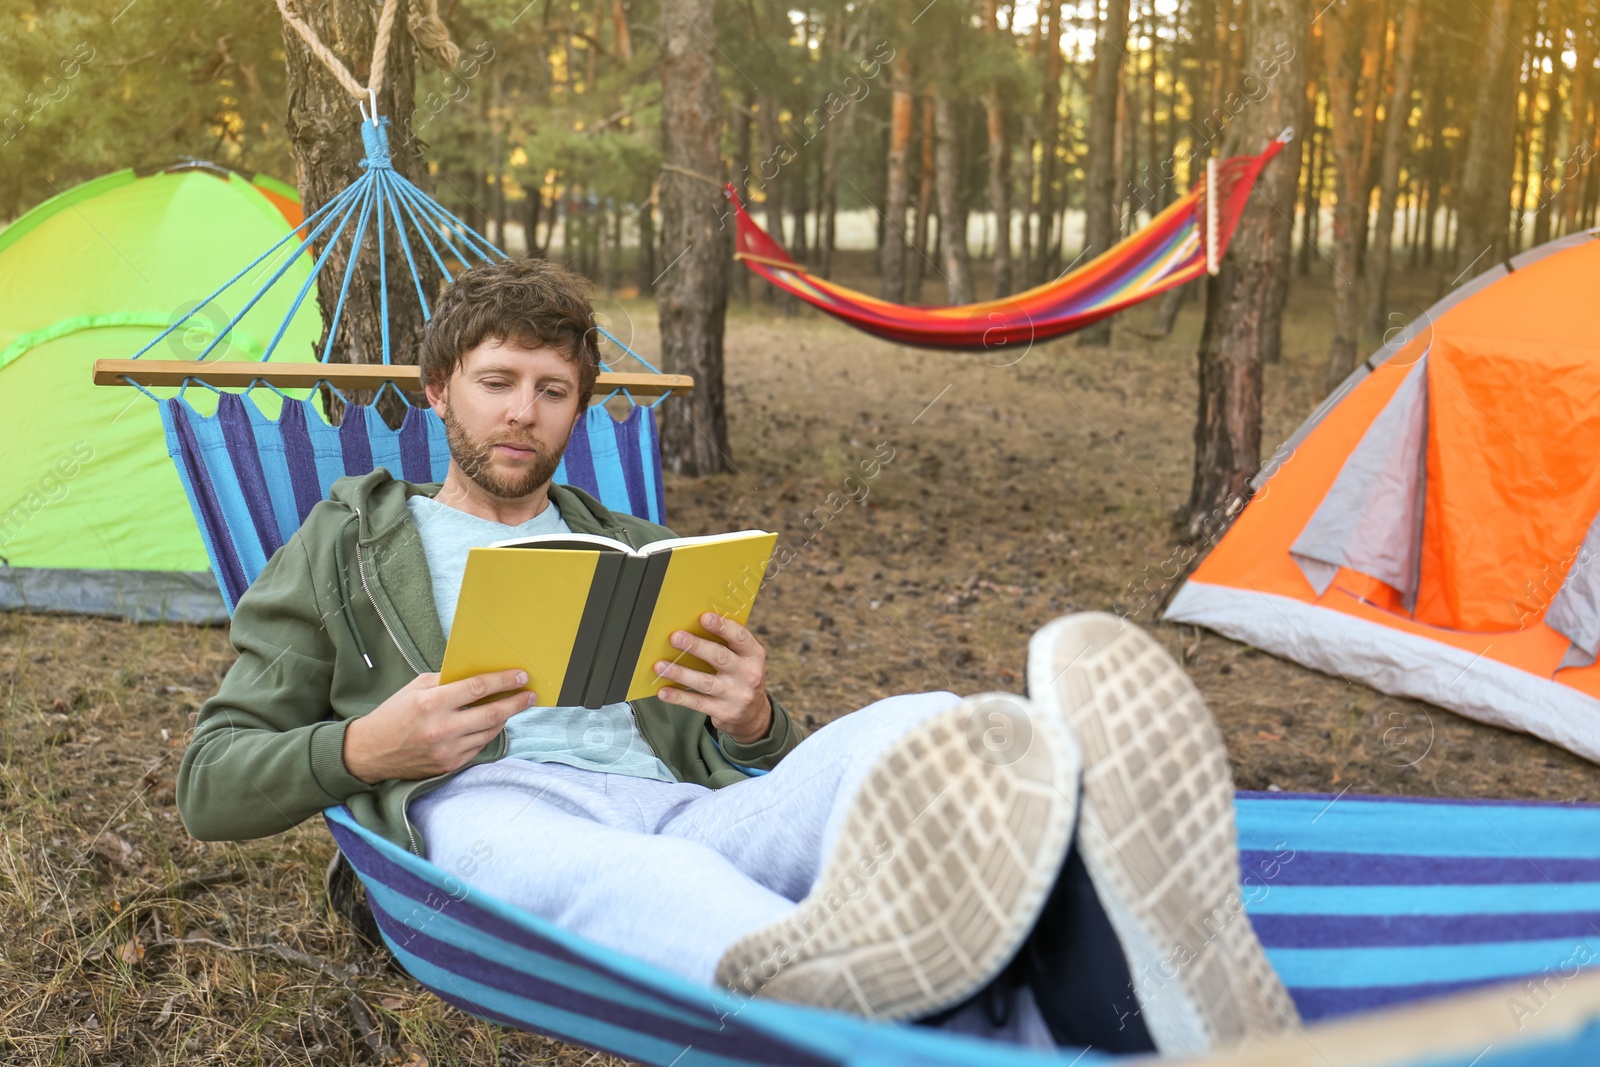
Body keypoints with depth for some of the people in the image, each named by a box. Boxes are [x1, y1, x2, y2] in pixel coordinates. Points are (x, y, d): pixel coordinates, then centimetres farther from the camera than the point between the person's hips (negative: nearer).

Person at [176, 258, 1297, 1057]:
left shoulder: (634, 553, 32)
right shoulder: (348, 548, 25)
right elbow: (212, 785, 17)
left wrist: (753, 722, 0)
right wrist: (363, 749, -5)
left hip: (679, 814, 3)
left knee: (902, 738, -31)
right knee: (609, 877, -43)